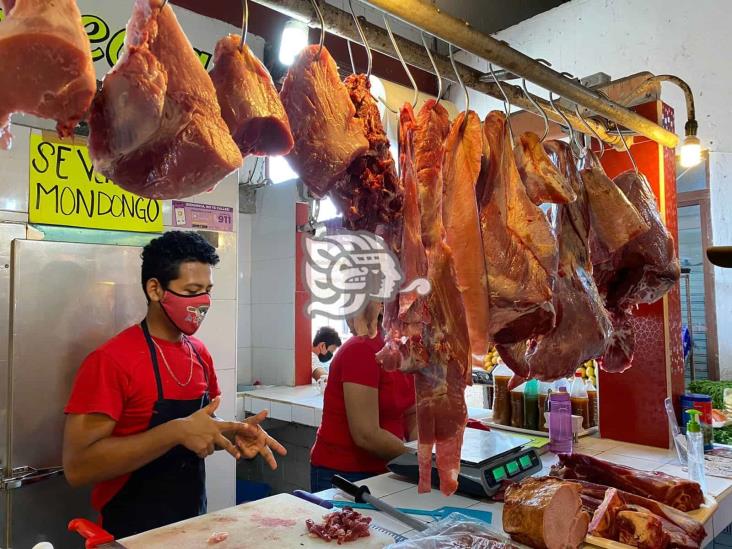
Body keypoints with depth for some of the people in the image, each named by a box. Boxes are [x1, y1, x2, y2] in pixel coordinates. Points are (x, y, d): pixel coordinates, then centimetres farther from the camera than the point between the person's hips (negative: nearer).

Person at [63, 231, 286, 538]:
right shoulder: (110, 361, -20)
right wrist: (176, 432, -32)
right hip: (132, 533, -6)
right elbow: (77, 467, -25)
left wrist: (232, 434, -9)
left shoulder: (200, 354, 0)